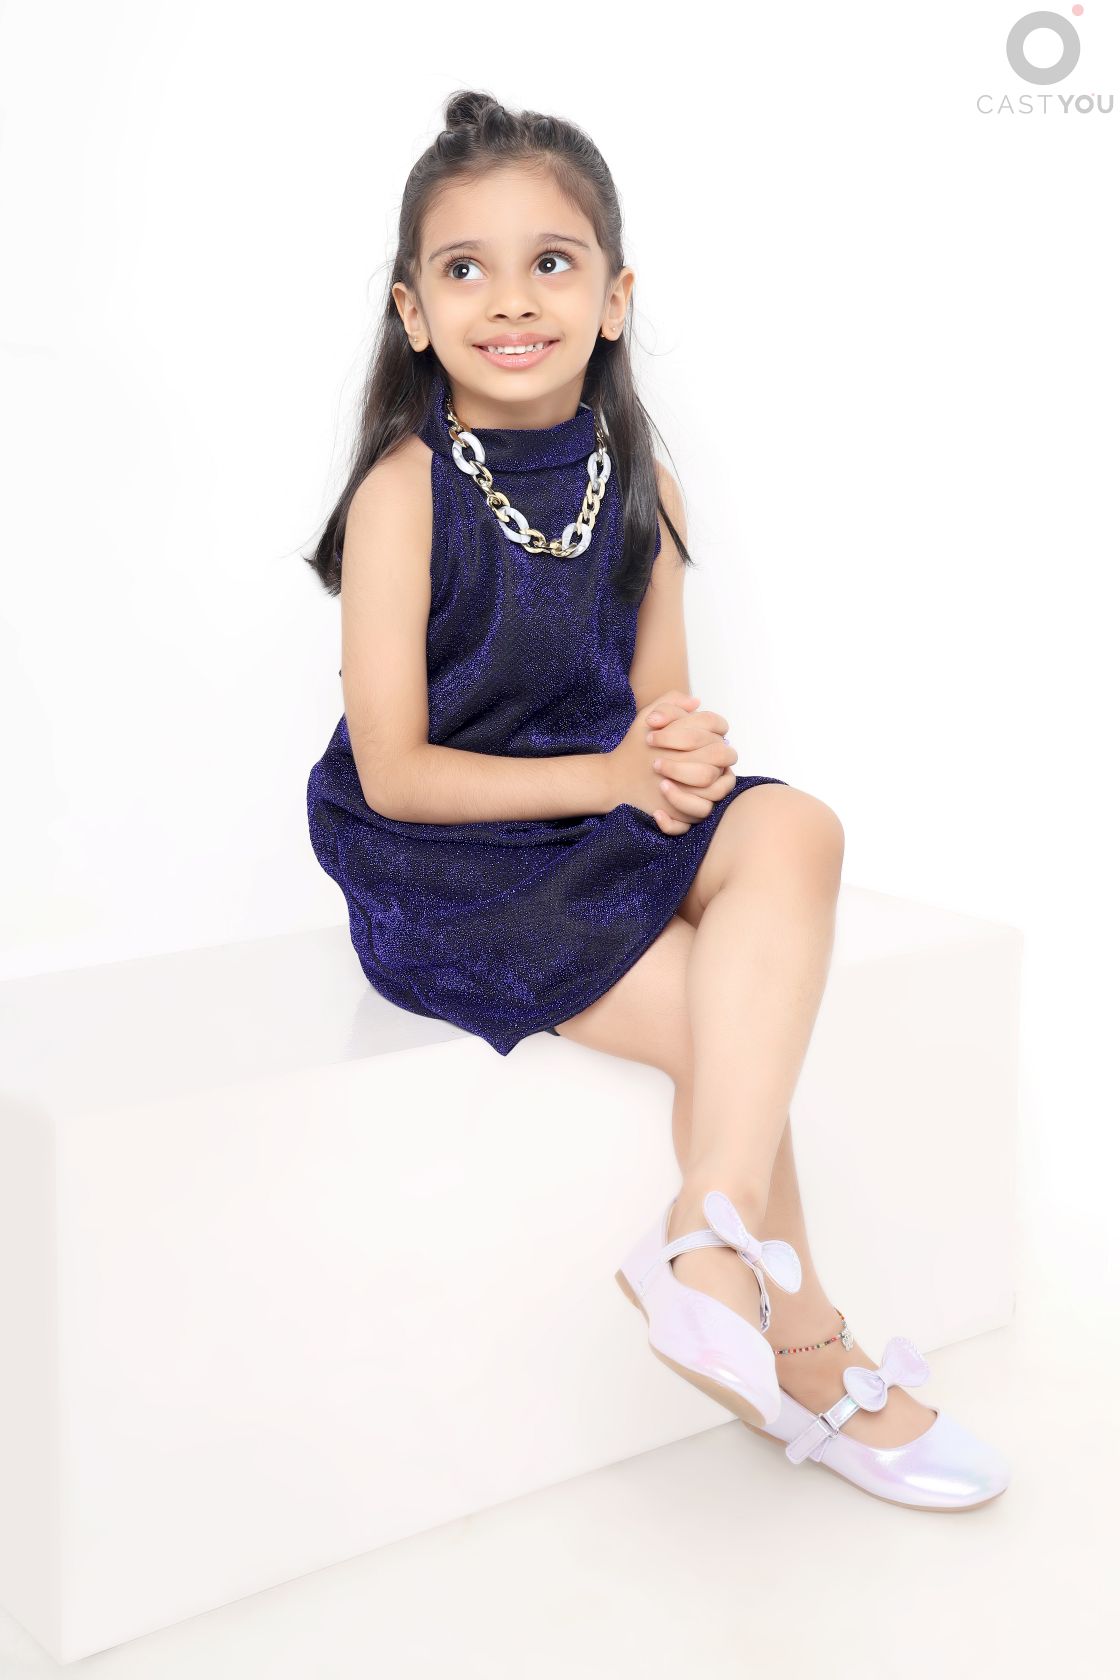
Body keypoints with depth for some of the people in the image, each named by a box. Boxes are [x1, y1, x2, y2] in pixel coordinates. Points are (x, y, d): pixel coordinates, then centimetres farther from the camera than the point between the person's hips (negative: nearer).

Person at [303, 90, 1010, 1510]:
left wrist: (685, 752, -17)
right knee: (723, 1015, -21)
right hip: (440, 868, -5)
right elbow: (394, 773, -14)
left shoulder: (639, 487, 4)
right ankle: (806, 1358, -4)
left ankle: (711, 1245, -30)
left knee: (795, 831, -25)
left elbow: (657, 710, 8)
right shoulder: (404, 492, -12)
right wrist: (611, 774, -22)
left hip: (604, 817, 5)